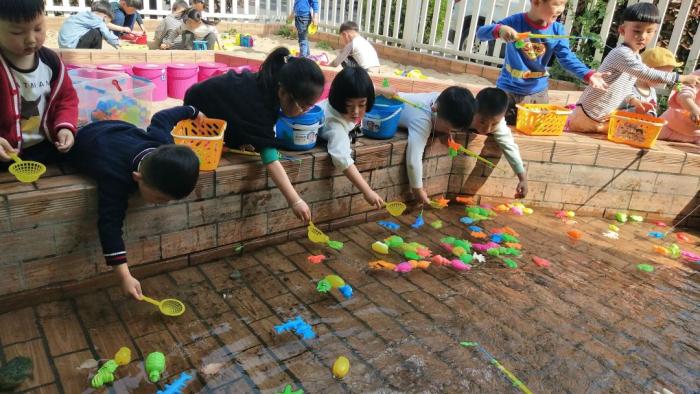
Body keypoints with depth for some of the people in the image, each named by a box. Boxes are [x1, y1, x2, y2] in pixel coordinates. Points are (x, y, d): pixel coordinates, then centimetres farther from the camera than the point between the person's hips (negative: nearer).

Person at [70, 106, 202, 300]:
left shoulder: (162, 142, -41)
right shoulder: (116, 180, -54)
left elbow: (161, 117, -21)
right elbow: (110, 225, -56)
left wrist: (193, 112, 0)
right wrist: (125, 277, -63)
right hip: (84, 145, -3)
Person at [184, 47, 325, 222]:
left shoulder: (271, 85, -23)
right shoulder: (258, 103, -45)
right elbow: (270, 158, -51)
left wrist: (246, 139, -21)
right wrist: (295, 201, -55)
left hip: (222, 105, 6)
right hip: (199, 106, -6)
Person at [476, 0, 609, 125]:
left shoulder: (557, 30, -6)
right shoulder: (516, 21, -16)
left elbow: (567, 58, -7)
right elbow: (481, 33, -20)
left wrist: (588, 74, -23)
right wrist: (499, 29, -43)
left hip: (538, 92, 4)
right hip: (509, 89, -3)